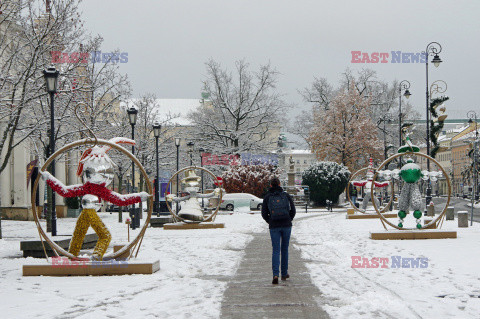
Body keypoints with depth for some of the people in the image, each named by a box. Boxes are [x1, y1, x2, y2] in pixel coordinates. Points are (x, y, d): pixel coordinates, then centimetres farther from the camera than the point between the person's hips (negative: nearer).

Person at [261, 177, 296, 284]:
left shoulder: (267, 197, 1)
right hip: (286, 226, 1)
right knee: (285, 249, 15)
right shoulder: (286, 195, 2)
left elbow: (264, 213, -1)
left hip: (274, 227, -1)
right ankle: (284, 273, 23)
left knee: (275, 251, -1)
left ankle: (275, 275, -18)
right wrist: (288, 221, 12)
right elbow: (293, 210, -1)